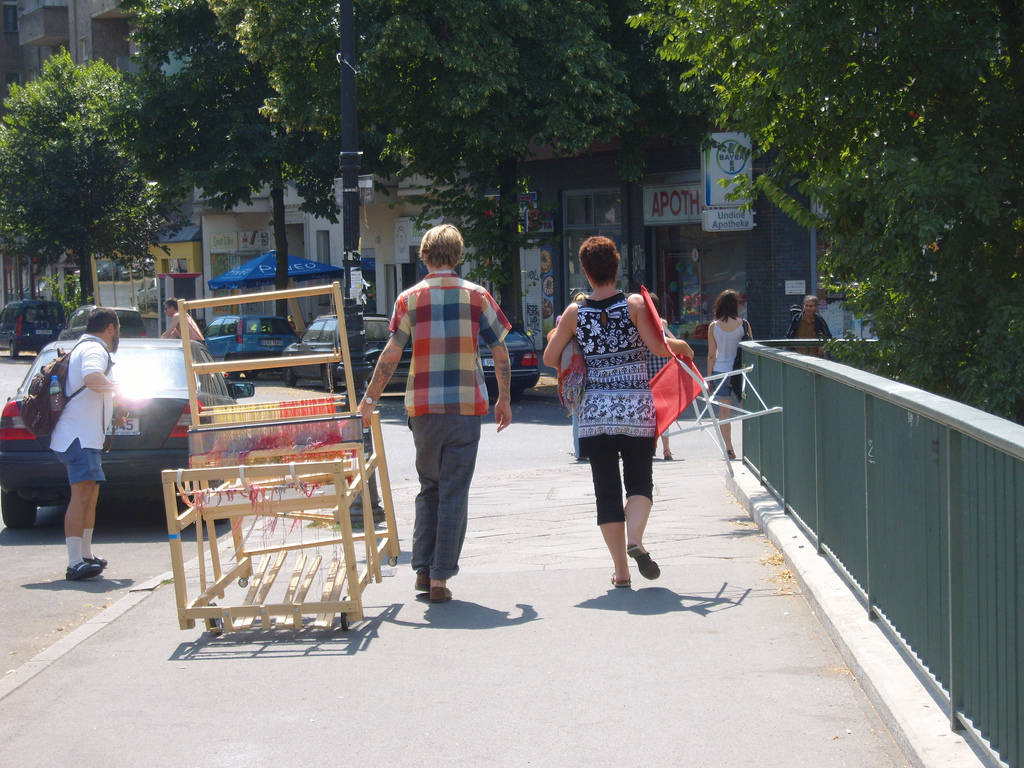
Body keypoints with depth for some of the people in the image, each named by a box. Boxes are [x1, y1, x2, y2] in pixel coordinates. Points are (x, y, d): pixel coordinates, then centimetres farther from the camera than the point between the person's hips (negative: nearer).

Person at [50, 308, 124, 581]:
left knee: (90, 495, 20)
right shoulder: (94, 350, -10)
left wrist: (111, 413, 44)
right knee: (82, 495, -19)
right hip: (80, 435, -11)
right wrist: (113, 386, -12)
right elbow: (92, 378, -31)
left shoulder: (83, 348, 24)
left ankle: (86, 556, 30)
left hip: (85, 436, 11)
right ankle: (75, 563, -27)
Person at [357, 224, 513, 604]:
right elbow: (500, 351, 2)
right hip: (466, 406, -1)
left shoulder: (410, 298, 2)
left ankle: (423, 569, 14)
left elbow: (391, 353, -3)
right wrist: (504, 399, 12)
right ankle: (440, 577, -1)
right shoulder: (476, 296, 2)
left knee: (429, 487, 18)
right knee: (454, 493, 2)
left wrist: (370, 398, 4)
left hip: (423, 406, 1)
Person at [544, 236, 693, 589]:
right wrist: (683, 346, 10)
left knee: (606, 490, 7)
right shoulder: (635, 304, -5)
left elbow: (550, 358, 5)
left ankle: (621, 570, 5)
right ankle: (635, 541, -18)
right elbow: (660, 347, -11)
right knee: (639, 481, 10)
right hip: (637, 406, -1)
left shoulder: (574, 314, -1)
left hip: (595, 409, 1)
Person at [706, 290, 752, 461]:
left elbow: (711, 355, 0)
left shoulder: (714, 326, -3)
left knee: (724, 412, 5)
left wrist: (709, 376, 7)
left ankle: (729, 448, 2)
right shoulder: (744, 324, -5)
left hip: (720, 370, 0)